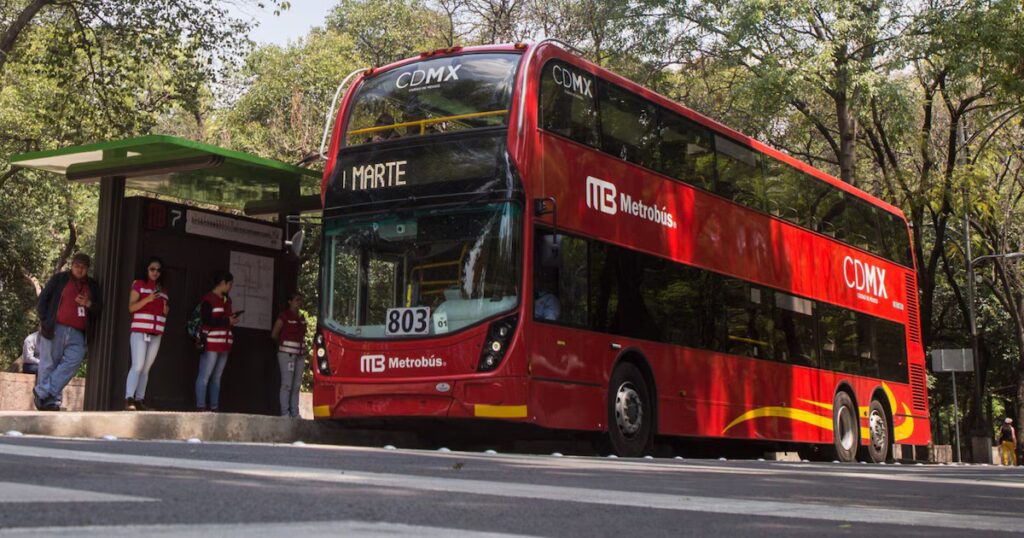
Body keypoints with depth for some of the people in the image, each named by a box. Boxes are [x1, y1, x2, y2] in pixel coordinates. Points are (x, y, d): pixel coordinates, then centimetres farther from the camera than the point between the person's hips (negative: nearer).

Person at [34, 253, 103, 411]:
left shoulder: (93, 286, 17)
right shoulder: (59, 279, 8)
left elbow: (99, 309, 17)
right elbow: (42, 300, 7)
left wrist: (88, 304, -5)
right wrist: (44, 321, -4)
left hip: (77, 334, 2)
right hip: (55, 330, -2)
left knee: (74, 360, -18)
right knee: (49, 365, -3)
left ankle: (42, 392, -15)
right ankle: (51, 402, 2)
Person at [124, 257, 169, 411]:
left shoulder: (162, 290, 18)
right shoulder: (139, 284, 2)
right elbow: (131, 307, -6)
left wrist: (166, 309, 3)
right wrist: (148, 299, -20)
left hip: (156, 334, 5)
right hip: (140, 331, -5)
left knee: (146, 368, 4)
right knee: (137, 366, -14)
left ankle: (139, 400, 6)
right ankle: (129, 399, -17)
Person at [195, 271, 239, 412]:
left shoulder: (227, 300, 18)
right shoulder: (208, 299, -6)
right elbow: (206, 320, -16)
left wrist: (232, 319, 6)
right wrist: (227, 321, -13)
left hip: (224, 344, 8)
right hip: (211, 343, -8)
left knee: (217, 377, 9)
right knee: (205, 376, -6)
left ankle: (214, 406, 12)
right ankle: (201, 406, -4)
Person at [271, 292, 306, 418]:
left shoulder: (301, 318, 14)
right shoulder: (284, 316, -5)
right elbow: (274, 334, 0)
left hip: (300, 354, 6)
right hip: (286, 354, -6)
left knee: (297, 385, 6)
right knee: (287, 384, -7)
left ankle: (295, 413, 10)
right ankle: (285, 412, -3)